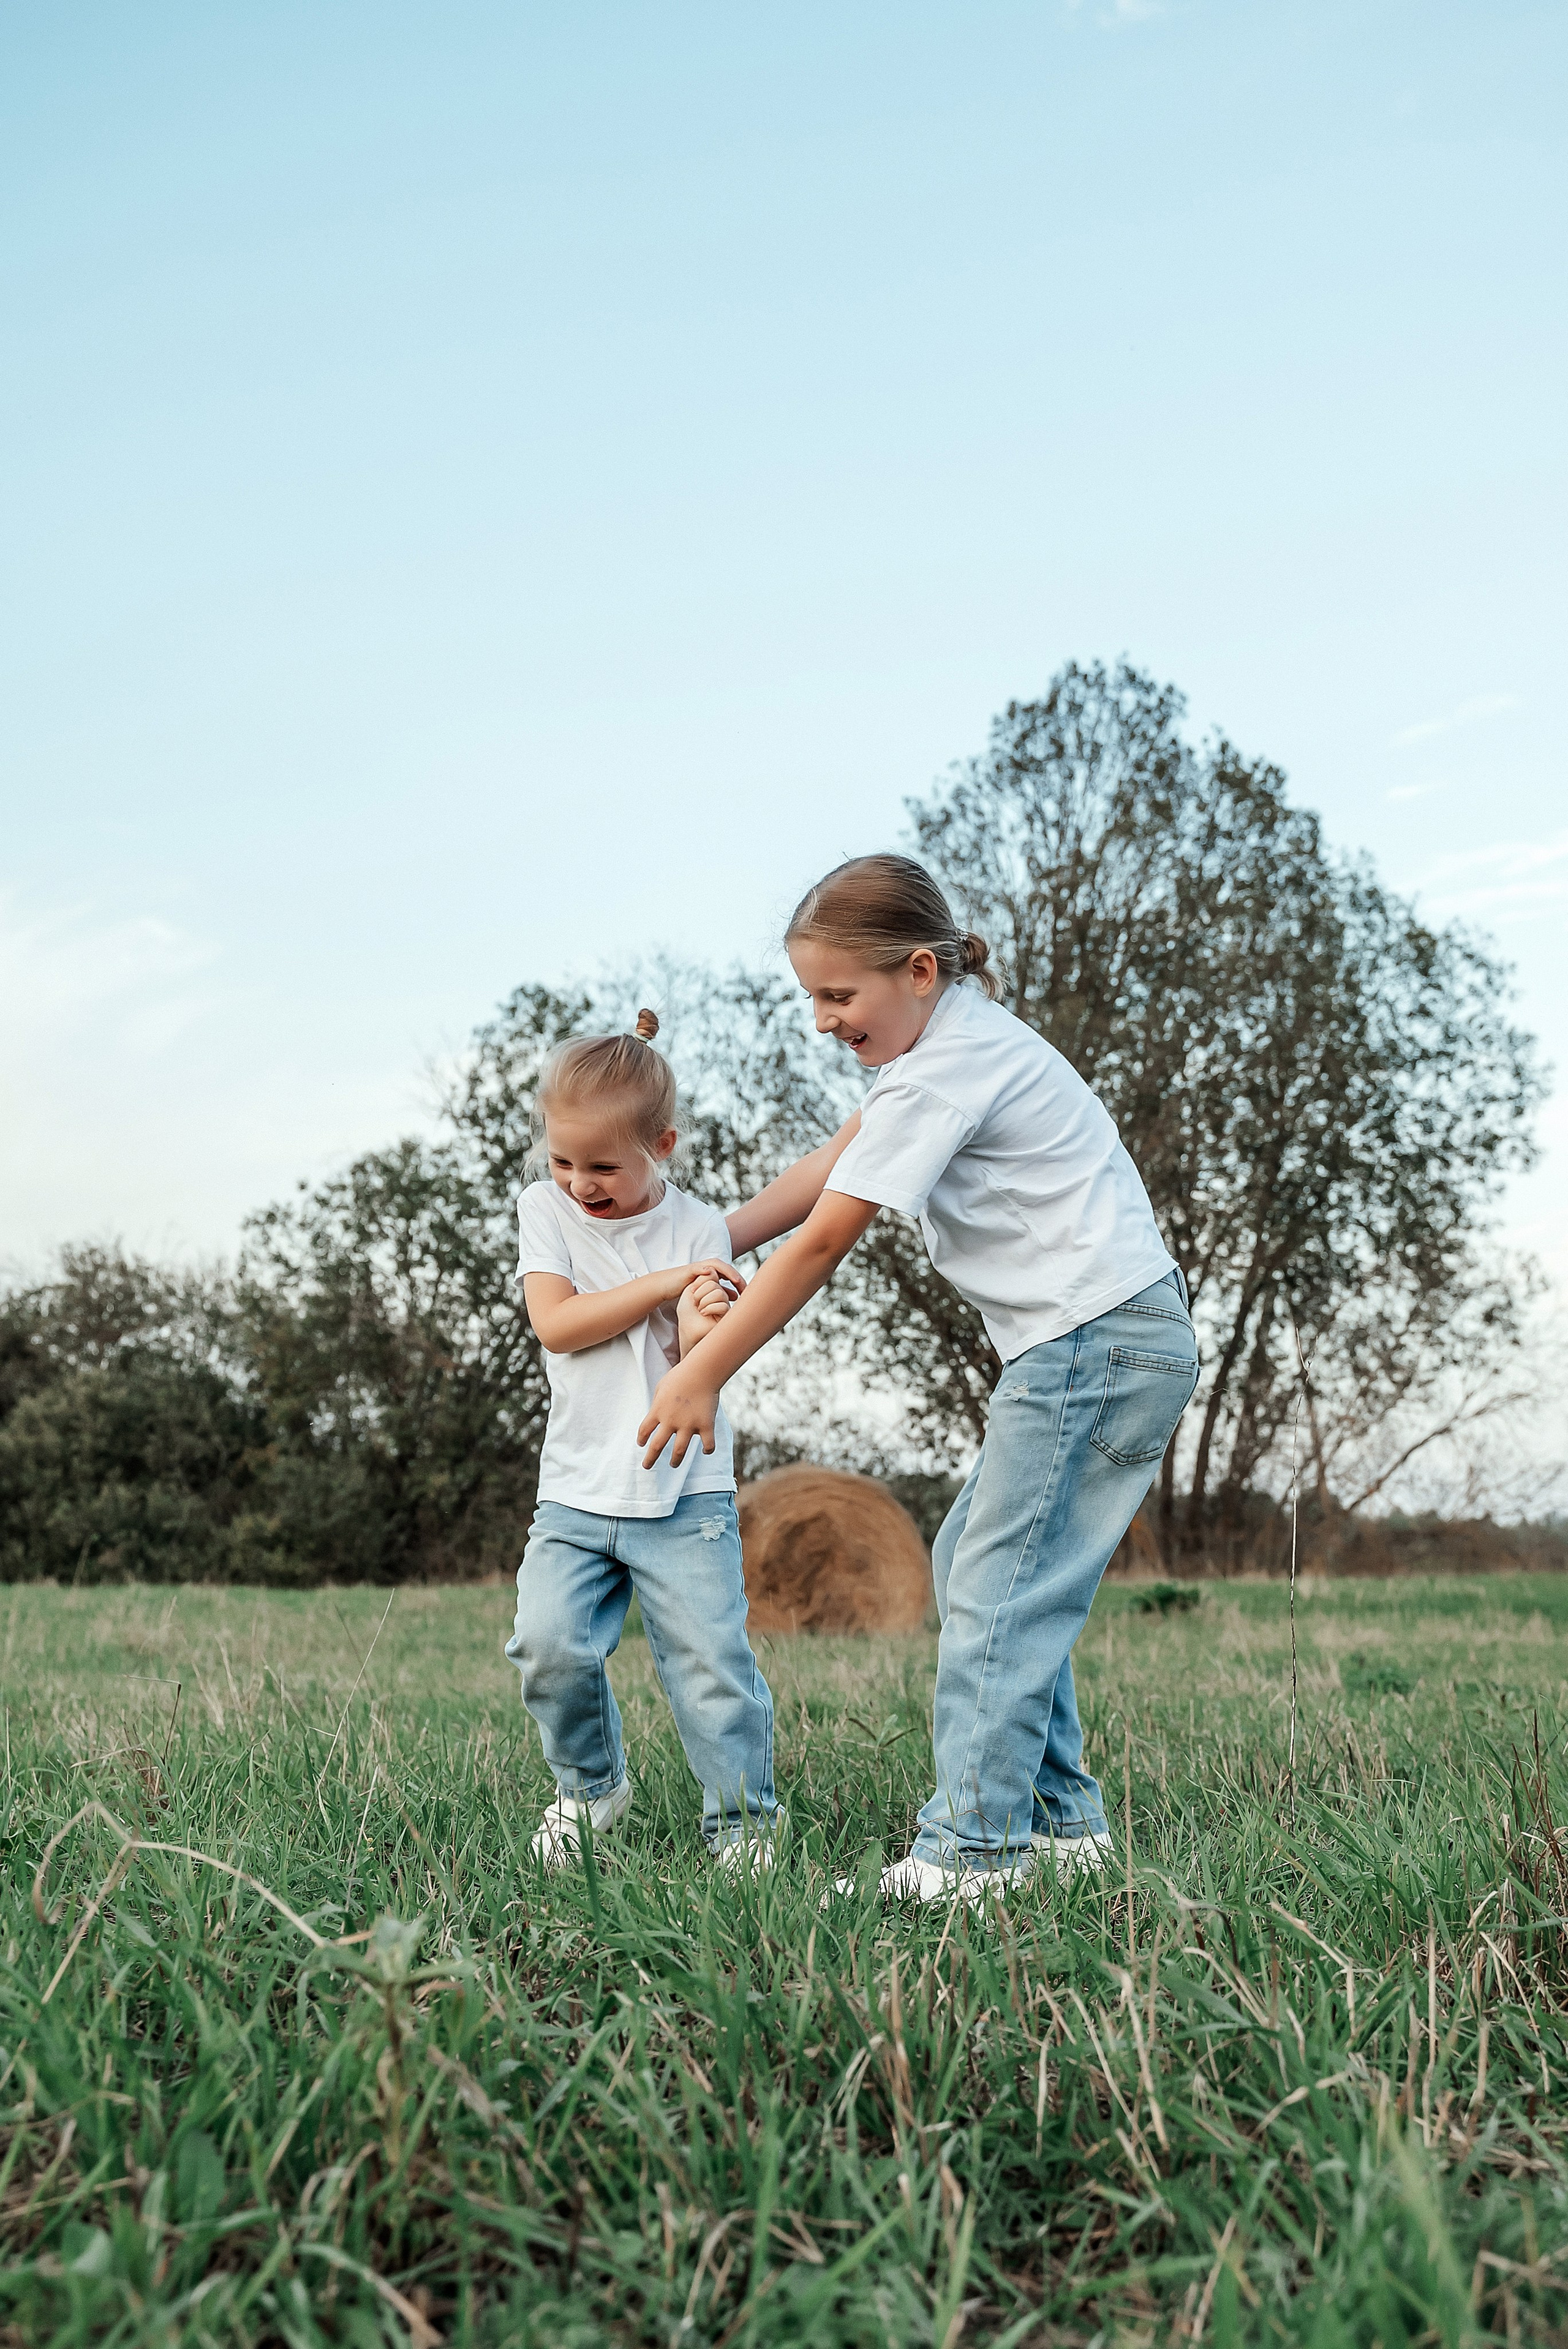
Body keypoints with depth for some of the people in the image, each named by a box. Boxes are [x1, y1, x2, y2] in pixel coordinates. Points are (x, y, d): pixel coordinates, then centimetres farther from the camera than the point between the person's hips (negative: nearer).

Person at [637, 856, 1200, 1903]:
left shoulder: (944, 1071, -16)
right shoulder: (961, 1038, 15)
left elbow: (823, 1241, -16)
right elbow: (839, 1161, 20)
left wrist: (700, 1377, -10)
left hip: (1099, 1342, -10)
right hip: (1101, 1345, 10)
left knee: (999, 1591, -9)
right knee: (974, 1565, 12)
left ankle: (973, 1849, -6)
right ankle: (1062, 1819, 16)